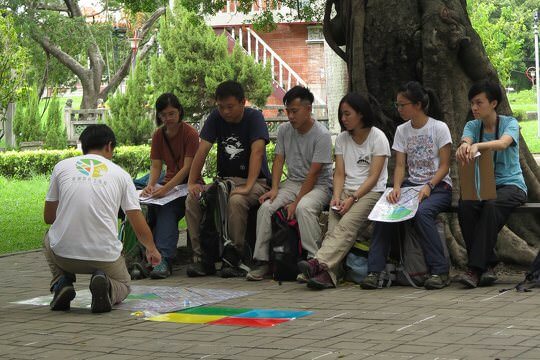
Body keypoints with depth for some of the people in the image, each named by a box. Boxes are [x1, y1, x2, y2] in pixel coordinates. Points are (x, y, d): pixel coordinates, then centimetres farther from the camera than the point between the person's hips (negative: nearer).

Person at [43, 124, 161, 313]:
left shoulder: (61, 167, 8)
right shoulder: (120, 174, 7)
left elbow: (48, 217, 16)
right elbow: (139, 224, 10)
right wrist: (152, 250, 31)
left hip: (64, 254, 1)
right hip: (105, 255, -1)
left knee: (49, 238, 36)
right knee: (123, 285, 30)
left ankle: (61, 282, 7)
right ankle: (104, 284, -7)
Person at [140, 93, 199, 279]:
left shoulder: (190, 133, -10)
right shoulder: (158, 135, 8)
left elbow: (187, 167, -17)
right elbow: (156, 166, 4)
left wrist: (166, 188, -29)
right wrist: (150, 185, -18)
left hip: (189, 184, -5)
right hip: (169, 183, 5)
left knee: (167, 207, -33)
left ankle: (164, 258, -39)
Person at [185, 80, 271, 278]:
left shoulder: (254, 117, -11)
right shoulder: (216, 118, 3)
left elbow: (257, 152, -24)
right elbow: (202, 151, -3)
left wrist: (248, 187, -36)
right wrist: (192, 183, -15)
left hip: (255, 181, -5)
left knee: (236, 201, -37)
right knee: (192, 199, -19)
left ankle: (235, 259, -25)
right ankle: (202, 258, -13)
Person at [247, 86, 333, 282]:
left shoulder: (321, 135, -15)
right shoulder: (284, 130, 5)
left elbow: (314, 173, -18)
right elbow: (278, 160, 5)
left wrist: (296, 202, -23)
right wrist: (274, 188, -13)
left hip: (318, 185, -6)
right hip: (292, 182, 6)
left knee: (304, 208, -37)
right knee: (265, 207, -20)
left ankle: (314, 261, -33)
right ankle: (261, 261, -15)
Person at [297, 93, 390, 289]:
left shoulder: (377, 137, -1)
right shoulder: (342, 139, 17)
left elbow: (374, 177, -8)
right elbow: (339, 173, 10)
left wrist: (353, 198, -17)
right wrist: (337, 197, -9)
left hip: (371, 192, -5)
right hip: (347, 192, 5)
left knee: (347, 225, -32)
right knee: (333, 227, -25)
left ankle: (319, 263, -52)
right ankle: (326, 273, -45)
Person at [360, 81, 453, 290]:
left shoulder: (439, 128, -6)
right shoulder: (402, 131, 9)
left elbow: (444, 166, -7)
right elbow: (400, 165, 4)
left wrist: (429, 186, -23)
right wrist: (396, 187, -16)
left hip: (439, 186, -5)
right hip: (412, 184, 5)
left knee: (422, 211, -37)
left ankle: (439, 271, -27)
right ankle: (374, 271, -23)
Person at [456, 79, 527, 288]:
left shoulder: (510, 123, -3)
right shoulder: (472, 126, 9)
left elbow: (503, 143, -27)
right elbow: (466, 140, -15)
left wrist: (477, 146, -47)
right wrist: (463, 146, -42)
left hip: (511, 184, -4)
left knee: (492, 206, -37)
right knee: (465, 207, -30)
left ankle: (476, 268, -36)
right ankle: (488, 265, -25)